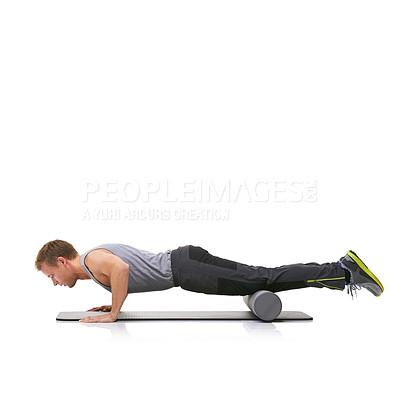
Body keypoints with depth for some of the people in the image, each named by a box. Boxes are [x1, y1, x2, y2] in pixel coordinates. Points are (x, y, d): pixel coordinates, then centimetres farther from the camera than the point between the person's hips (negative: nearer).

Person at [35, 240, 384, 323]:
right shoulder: (101, 253, 22)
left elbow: (121, 268, -29)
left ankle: (344, 271, -9)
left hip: (183, 269, -8)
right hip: (184, 259, 8)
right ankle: (343, 268, 7)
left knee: (261, 283, -10)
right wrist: (113, 301, 27)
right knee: (259, 278, 6)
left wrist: (113, 313, -18)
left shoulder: (91, 259, -7)